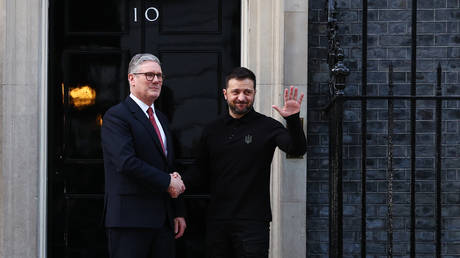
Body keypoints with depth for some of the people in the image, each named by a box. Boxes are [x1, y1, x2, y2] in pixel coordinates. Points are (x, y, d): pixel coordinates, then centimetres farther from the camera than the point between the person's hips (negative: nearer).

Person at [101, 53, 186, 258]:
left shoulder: (161, 118, 20)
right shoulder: (116, 116, -7)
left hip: (163, 220, 8)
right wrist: (167, 182, -14)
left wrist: (178, 212, 17)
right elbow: (127, 162, -20)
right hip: (130, 220, -8)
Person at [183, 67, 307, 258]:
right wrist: (181, 182, -5)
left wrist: (293, 120, -31)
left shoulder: (267, 126, -1)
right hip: (217, 221, 4)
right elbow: (201, 174, 15)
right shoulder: (212, 131, 11)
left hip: (253, 221, -4)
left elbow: (298, 150, -14)